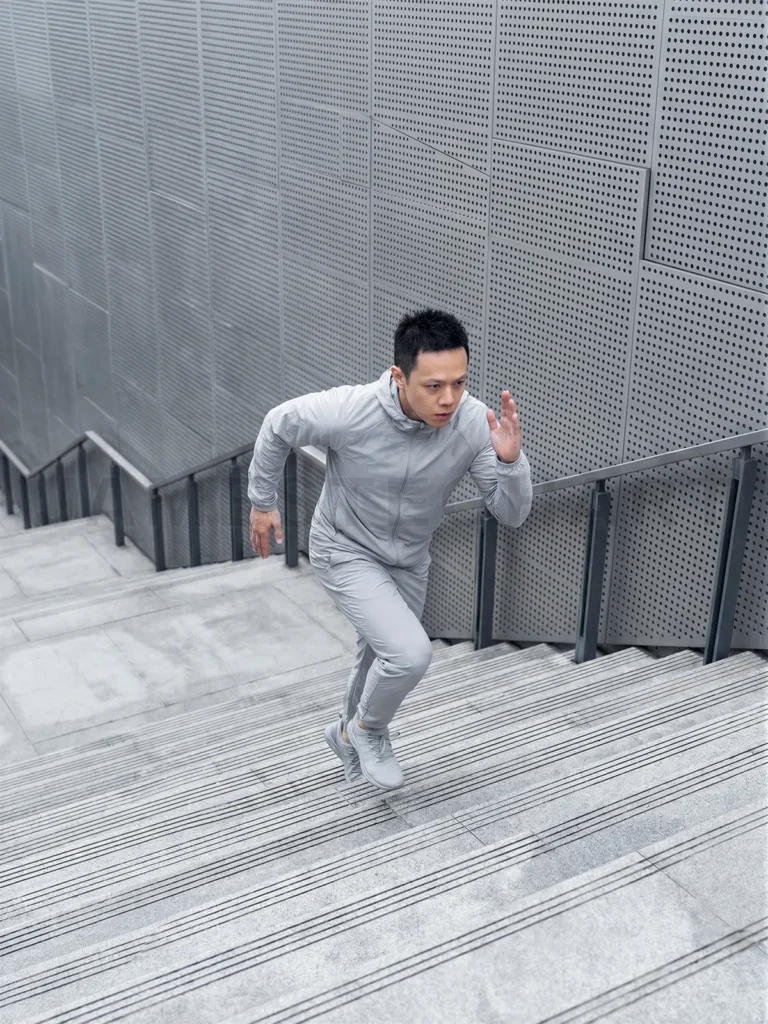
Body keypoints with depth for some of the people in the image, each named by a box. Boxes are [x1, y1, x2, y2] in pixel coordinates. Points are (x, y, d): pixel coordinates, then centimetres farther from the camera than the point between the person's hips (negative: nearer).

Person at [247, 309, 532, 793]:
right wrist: (262, 501, -1)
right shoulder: (348, 411, -34)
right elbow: (278, 426, -13)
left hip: (409, 561, 4)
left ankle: (349, 734, 56)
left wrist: (510, 459, -42)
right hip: (346, 552, -4)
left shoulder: (474, 423, -27)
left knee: (384, 657, 24)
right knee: (411, 654, -22)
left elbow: (513, 513, -21)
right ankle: (368, 727, 11)